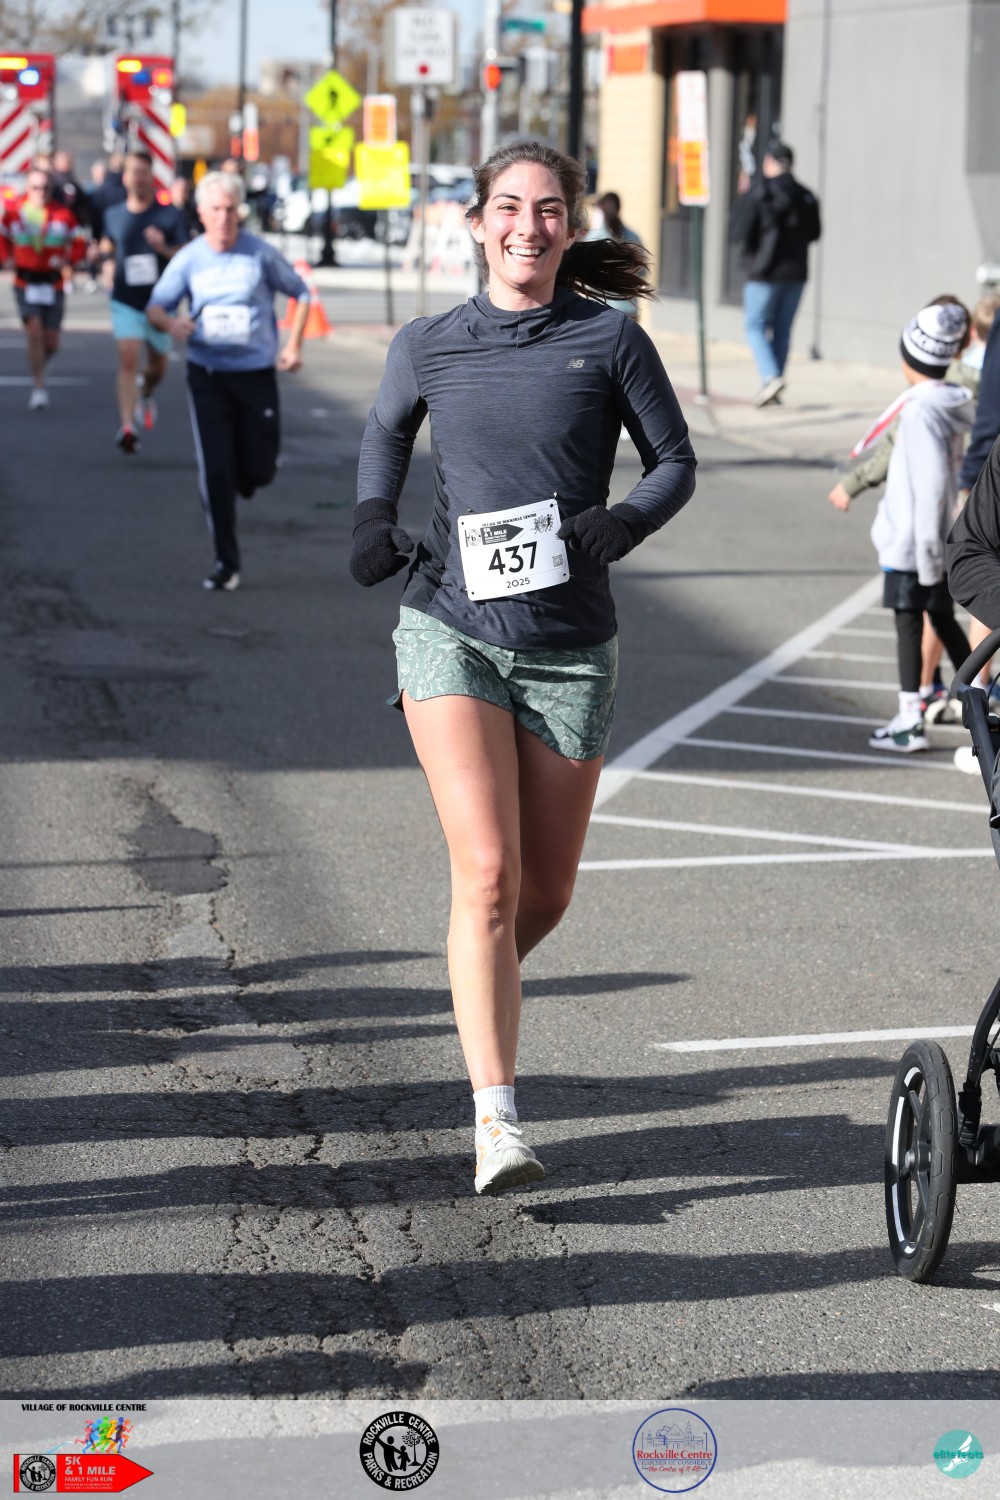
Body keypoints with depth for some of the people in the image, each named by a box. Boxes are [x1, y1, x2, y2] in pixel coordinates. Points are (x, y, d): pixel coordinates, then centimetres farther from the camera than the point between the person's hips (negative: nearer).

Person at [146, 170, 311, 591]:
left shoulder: (260, 253, -4)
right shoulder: (188, 259, -1)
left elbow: (300, 293, 9)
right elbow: (156, 306, 3)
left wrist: (293, 344, -1)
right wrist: (170, 323, -21)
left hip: (256, 373, 0)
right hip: (207, 376, 0)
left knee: (258, 470, 3)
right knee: (215, 472, -5)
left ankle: (247, 475, 43)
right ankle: (226, 563, 5)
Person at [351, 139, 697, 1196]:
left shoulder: (609, 339, 0)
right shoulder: (428, 346, 4)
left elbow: (675, 462, 8)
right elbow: (386, 431, 23)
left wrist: (621, 524, -12)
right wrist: (371, 521, 5)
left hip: (569, 648, 1)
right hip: (451, 630, -1)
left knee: (544, 893, 10)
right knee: (487, 873, -16)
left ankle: (480, 992, 44)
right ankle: (496, 1122, -16)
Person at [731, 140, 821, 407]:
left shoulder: (757, 195, -12)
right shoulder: (807, 197, 5)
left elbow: (741, 232, -11)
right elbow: (814, 233, 11)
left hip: (765, 271, -5)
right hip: (797, 272, 5)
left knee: (755, 325, 2)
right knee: (782, 329, 11)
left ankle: (770, 377, -18)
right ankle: (774, 389, 14)